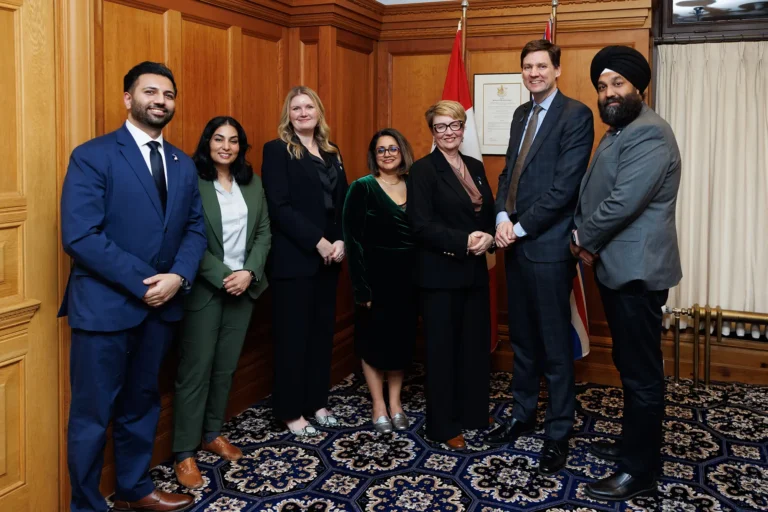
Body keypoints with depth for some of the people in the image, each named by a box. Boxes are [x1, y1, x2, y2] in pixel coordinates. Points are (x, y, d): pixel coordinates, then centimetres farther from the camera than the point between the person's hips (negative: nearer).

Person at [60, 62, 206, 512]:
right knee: (93, 415, 5)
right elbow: (80, 236, -17)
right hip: (105, 304, -6)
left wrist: (178, 276, -12)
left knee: (142, 404, 19)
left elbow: (195, 228, 8)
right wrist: (142, 284, -18)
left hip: (162, 305, 6)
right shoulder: (93, 155, -9)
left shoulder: (184, 164, 11)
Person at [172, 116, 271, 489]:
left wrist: (249, 273, -8)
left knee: (226, 365, 13)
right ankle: (184, 452, 8)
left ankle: (212, 433, 28)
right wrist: (224, 277, -16)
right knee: (196, 368, -1)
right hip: (205, 288, -5)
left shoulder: (253, 184, 8)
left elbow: (264, 233, 6)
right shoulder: (192, 182, -9)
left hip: (244, 286, 5)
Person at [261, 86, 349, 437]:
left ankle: (317, 402, 24)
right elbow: (279, 208, -14)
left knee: (322, 331, 11)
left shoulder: (331, 152, 14)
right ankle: (291, 412, 12)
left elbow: (343, 203, 11)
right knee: (293, 335, 1)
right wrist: (317, 242, -18)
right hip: (294, 259, -6)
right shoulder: (277, 150, -5)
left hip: (328, 258, 6)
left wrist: (340, 241, -6)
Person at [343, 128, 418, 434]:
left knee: (403, 339, 11)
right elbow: (353, 240, -10)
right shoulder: (362, 188, -6)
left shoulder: (414, 186, 6)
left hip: (409, 275, 4)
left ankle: (395, 402, 25)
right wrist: (361, 288, -15)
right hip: (376, 275, -4)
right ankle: (379, 406, 19)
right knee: (374, 341, 6)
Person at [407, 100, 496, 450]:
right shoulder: (423, 170, -7)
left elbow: (490, 213, 12)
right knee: (443, 347, 4)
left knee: (476, 343, 11)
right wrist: (465, 241, -22)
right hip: (441, 273, -6)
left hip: (475, 270, 6)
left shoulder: (476, 167, 12)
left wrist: (489, 238, -9)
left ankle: (474, 413, 27)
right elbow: (422, 226, -15)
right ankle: (443, 425, 16)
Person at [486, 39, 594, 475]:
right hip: (516, 242, 8)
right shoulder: (522, 114, 15)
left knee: (556, 345, 2)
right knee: (522, 339, 17)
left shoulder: (575, 115, -9)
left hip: (549, 245, -7)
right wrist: (502, 217, -4)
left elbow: (565, 186, -17)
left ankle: (559, 435, 15)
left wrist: (522, 227, -14)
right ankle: (523, 415, 31)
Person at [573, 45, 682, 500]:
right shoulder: (619, 133, 18)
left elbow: (623, 202, -23)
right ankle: (635, 444, 33)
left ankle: (641, 472, 8)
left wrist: (584, 239, -8)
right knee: (630, 365, 19)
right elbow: (592, 193, 18)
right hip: (618, 267, 10)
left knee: (642, 372, -2)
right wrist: (587, 240, 2)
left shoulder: (649, 134, -16)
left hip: (638, 270, -10)